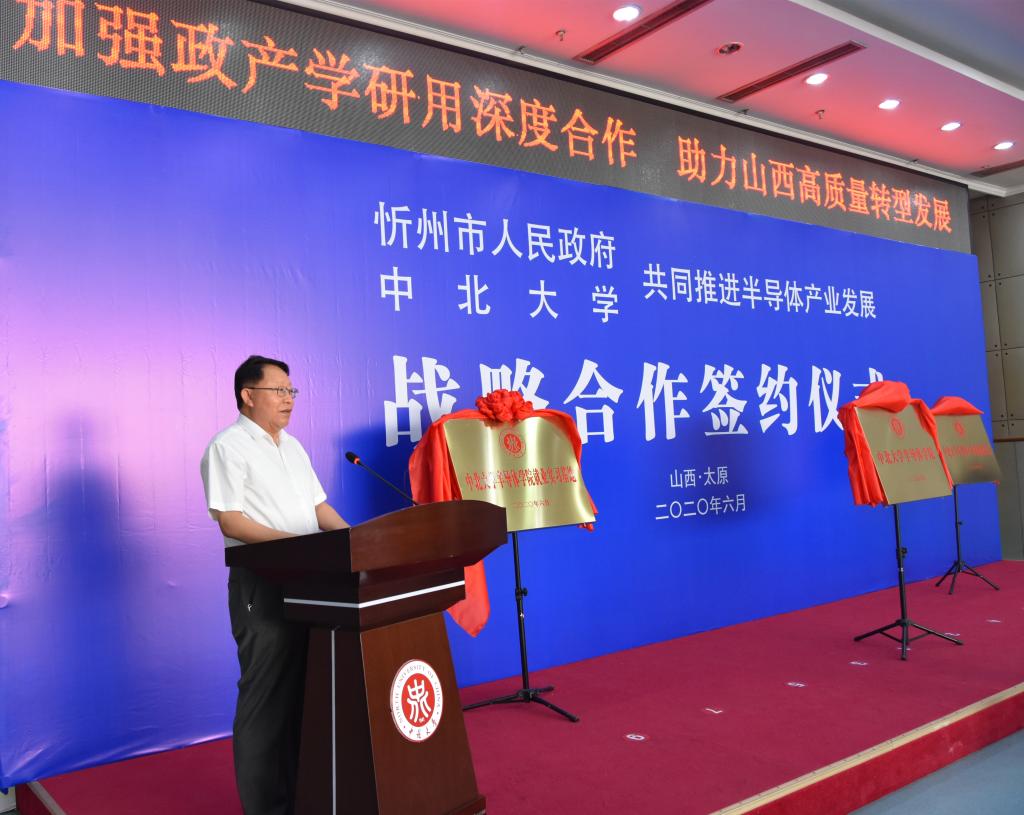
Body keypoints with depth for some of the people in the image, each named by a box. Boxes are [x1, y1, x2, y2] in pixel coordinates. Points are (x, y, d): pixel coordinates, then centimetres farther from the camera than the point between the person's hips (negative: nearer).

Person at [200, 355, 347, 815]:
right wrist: (294, 542, -24)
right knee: (267, 695, -1)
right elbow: (230, 520, -15)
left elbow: (319, 506, 17)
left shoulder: (292, 447, 16)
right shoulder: (228, 447, -8)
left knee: (306, 690, 13)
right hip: (261, 583, -7)